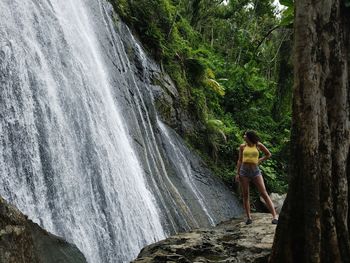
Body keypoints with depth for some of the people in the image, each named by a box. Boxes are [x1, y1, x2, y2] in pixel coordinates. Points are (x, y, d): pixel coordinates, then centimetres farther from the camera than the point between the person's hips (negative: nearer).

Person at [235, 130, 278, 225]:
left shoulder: (258, 145, 2)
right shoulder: (242, 146, 5)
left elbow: (268, 154, 15)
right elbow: (239, 161, 9)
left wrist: (260, 160, 5)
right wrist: (237, 173, 4)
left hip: (256, 172, -1)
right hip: (244, 172, 2)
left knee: (264, 194, -7)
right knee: (245, 195, 1)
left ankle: (274, 216, -11)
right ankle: (248, 217, 9)